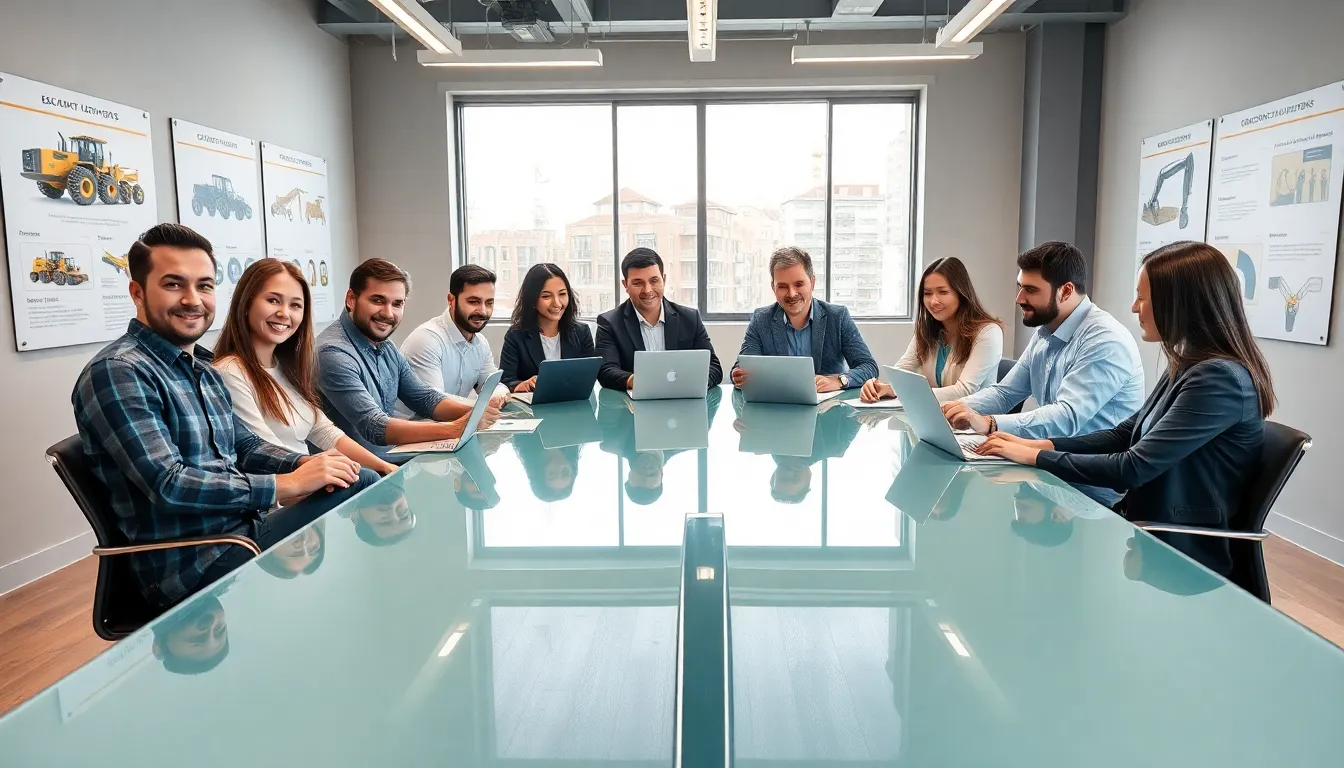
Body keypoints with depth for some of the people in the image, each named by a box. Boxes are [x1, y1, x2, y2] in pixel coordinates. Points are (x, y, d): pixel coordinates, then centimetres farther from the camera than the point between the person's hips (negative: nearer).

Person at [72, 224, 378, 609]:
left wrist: (306, 463, -3)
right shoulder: (116, 373, -15)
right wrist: (288, 483, -20)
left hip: (246, 527, 9)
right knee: (359, 492, -19)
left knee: (362, 480, -5)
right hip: (192, 565, -8)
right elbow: (169, 485, -23)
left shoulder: (203, 369, 14)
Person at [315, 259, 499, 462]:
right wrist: (455, 429, -30)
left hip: (392, 458, 8)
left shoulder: (386, 347, 9)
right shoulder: (334, 353, -18)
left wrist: (474, 412, -8)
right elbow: (375, 427, -25)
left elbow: (426, 399, 11)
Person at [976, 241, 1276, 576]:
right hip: (1147, 529, 7)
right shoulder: (1191, 366, 7)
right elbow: (1122, 436, 11)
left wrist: (1036, 457, -15)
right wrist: (1039, 444, -1)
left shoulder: (1220, 379, -22)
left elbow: (1133, 469, -24)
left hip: (1181, 555, -7)